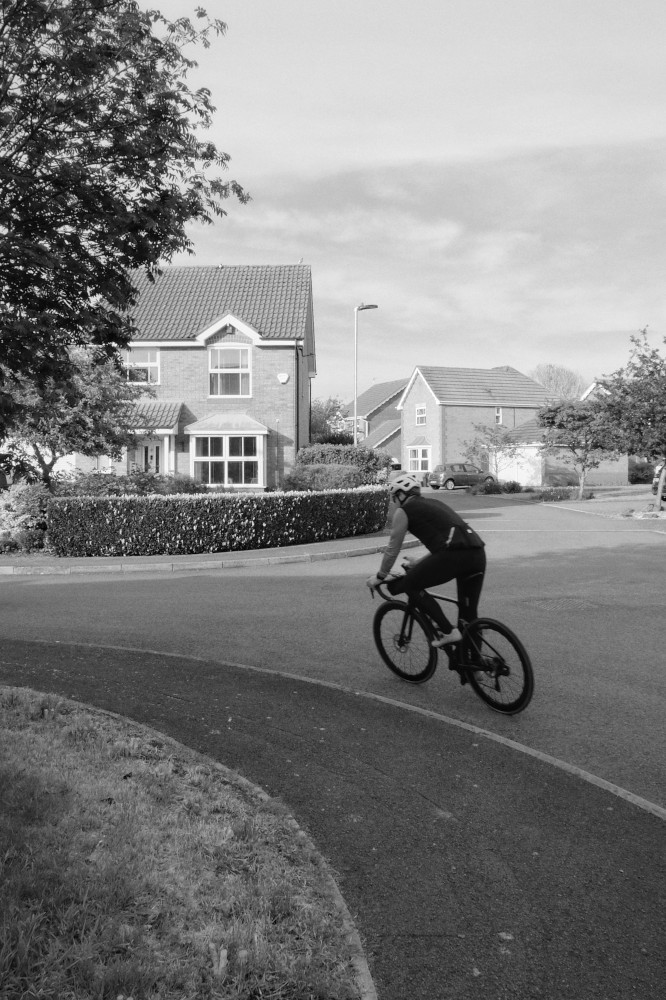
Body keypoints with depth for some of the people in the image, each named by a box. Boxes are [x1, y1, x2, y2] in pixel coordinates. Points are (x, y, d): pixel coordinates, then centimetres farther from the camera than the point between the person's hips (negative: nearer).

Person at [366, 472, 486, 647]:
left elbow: (393, 548, 15)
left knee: (410, 585, 10)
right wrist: (420, 563, 50)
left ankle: (448, 632, 4)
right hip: (478, 553, 8)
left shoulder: (403, 511, 11)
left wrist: (379, 577, 27)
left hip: (453, 554, -8)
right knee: (470, 615, 16)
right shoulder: (434, 503, 32)